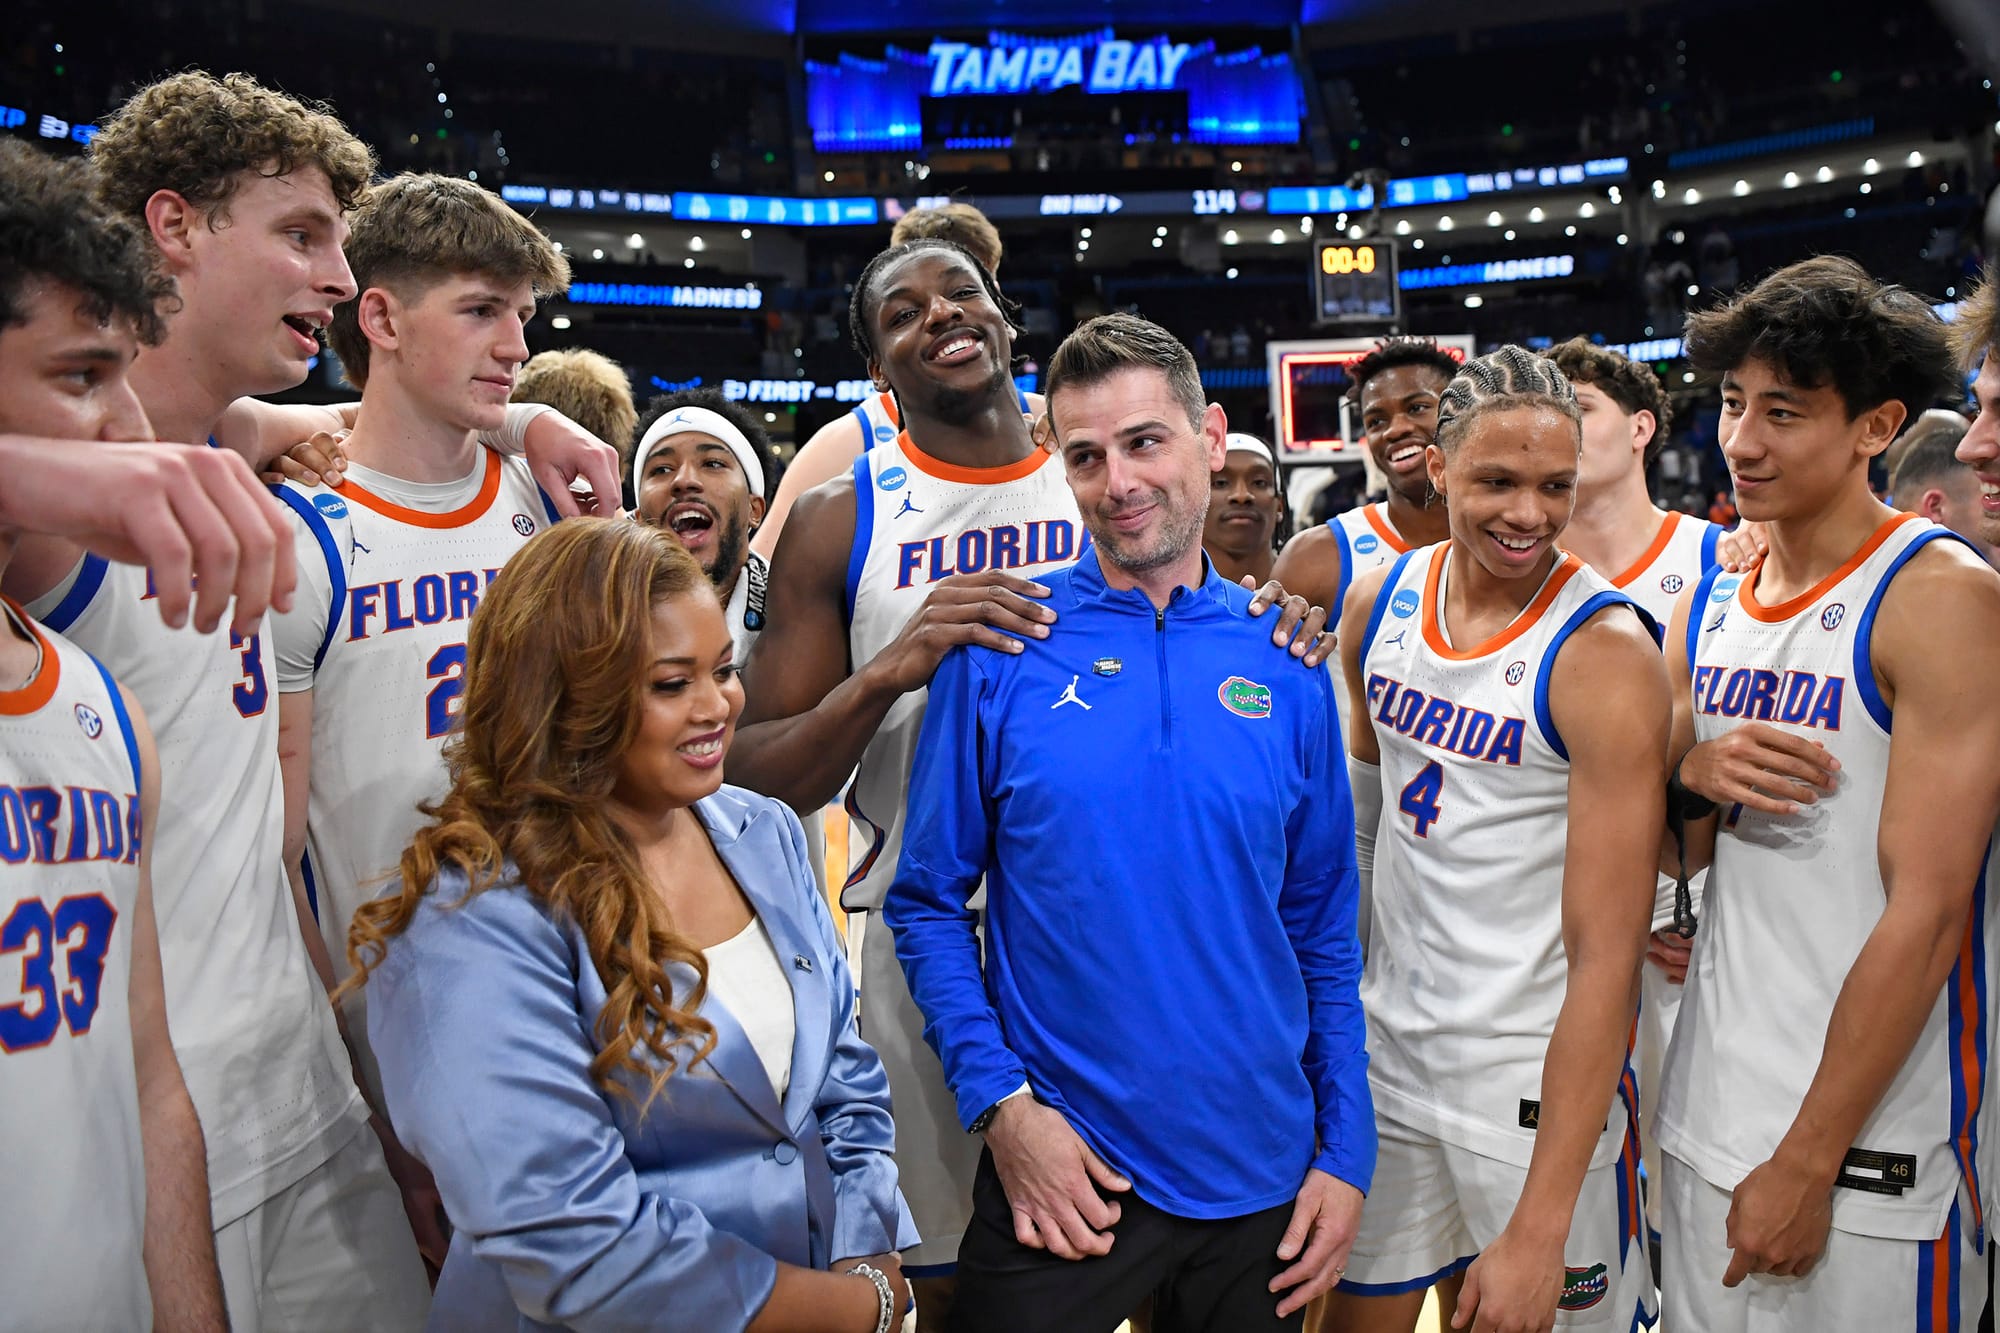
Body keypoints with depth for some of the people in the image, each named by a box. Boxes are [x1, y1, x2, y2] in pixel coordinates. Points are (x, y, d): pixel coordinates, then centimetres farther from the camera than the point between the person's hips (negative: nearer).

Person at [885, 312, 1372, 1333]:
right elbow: (929, 902, -3)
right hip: (1060, 1170, -2)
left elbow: (1325, 930, 5)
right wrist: (1000, 1102, -13)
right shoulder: (1000, 651, -6)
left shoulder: (1285, 664, 0)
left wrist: (1346, 1154, 2)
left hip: (1261, 1176, 3)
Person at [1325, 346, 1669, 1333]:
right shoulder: (1379, 600, -2)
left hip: (1541, 1077, -5)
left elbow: (1607, 955, -21)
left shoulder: (1605, 653, -19)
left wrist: (1538, 1228, -23)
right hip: (1384, 1046, 5)